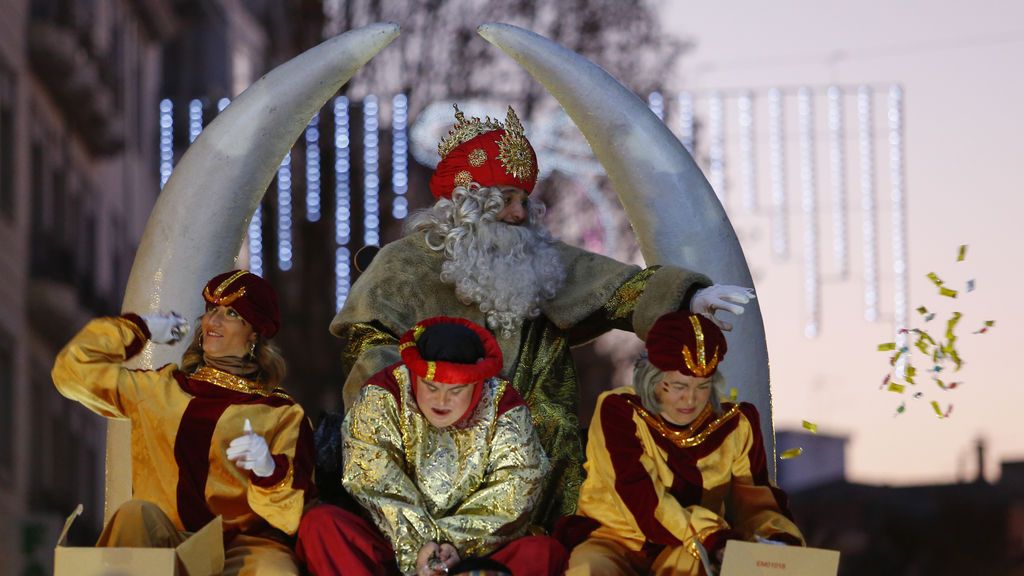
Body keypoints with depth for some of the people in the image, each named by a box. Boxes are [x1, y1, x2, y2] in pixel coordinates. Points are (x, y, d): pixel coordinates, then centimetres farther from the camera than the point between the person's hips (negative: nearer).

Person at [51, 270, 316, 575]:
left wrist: (269, 470, -23)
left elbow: (295, 508, -1)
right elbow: (74, 368, 21)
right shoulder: (161, 389, 19)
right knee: (136, 514, -32)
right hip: (162, 541, 3)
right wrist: (140, 329, 25)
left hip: (243, 542, -3)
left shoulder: (281, 413, 9)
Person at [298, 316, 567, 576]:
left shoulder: (504, 406, -3)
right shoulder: (383, 396, -6)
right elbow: (376, 482, -15)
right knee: (319, 524, -27)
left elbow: (509, 500, -10)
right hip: (392, 544, 0)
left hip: (477, 552, 0)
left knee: (546, 552, -27)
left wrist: (457, 544, -22)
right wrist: (416, 547, -25)